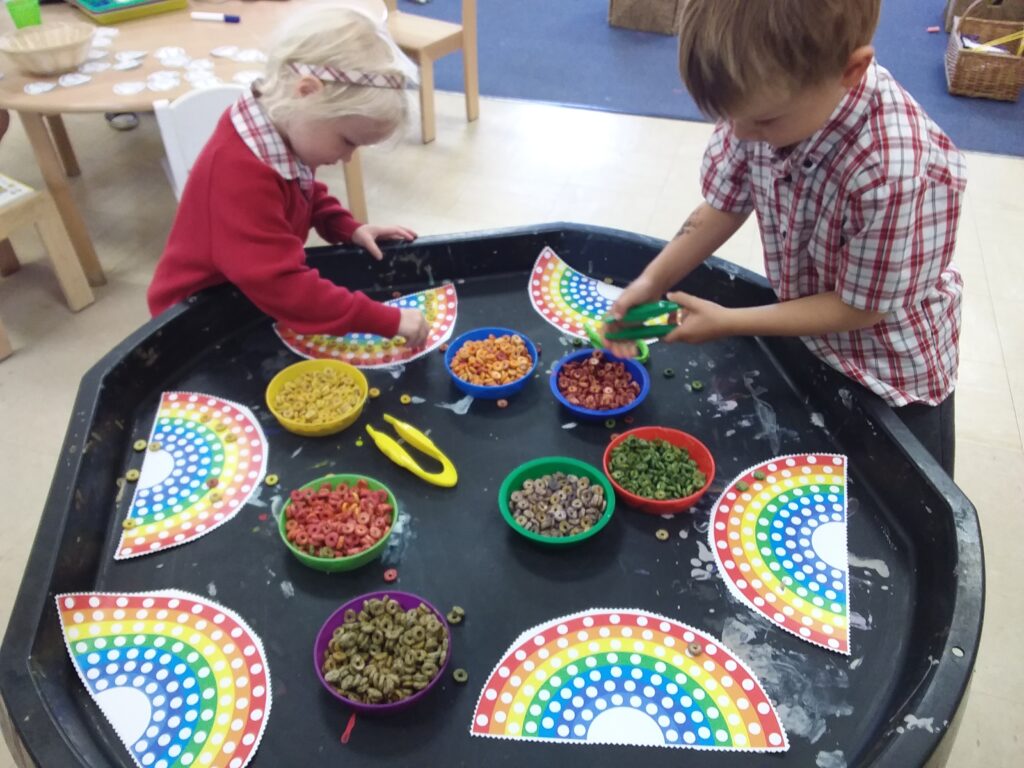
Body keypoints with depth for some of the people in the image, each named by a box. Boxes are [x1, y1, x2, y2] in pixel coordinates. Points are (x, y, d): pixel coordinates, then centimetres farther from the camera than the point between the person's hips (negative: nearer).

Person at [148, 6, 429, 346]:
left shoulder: (284, 134, -7)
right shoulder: (239, 171, -35)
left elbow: (307, 195, 15)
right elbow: (282, 286, -40)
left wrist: (350, 229, -4)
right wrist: (388, 321, -39)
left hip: (249, 300, 8)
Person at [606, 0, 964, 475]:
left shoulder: (900, 173, -40)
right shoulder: (769, 101, -23)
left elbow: (861, 307, -25)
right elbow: (725, 205, -6)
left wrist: (727, 323, -25)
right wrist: (652, 282, -17)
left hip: (894, 376, -5)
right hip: (805, 343, 5)